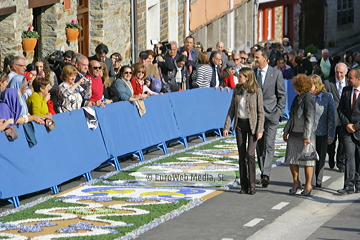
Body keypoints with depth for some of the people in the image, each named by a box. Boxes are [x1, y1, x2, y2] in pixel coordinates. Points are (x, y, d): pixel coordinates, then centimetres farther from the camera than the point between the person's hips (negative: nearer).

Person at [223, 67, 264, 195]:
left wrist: (260, 130, -12)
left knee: (250, 154, -12)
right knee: (241, 155, 6)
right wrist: (226, 127, 2)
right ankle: (244, 186, 12)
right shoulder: (237, 90, 4)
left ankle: (251, 185, -3)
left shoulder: (257, 91, -9)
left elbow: (261, 112, -7)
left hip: (252, 124, -4)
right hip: (240, 124, 4)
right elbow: (231, 109, 8)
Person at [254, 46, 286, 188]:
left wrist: (279, 112, -6)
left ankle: (266, 175, -16)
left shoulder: (276, 74, -2)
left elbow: (282, 95, 2)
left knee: (269, 144, -11)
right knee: (259, 145, 8)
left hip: (271, 114, -4)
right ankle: (263, 174, 16)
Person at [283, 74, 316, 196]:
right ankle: (296, 182, 25)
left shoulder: (308, 99, -14)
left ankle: (308, 185, 15)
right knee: (292, 159, 9)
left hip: (306, 135, -8)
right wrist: (286, 131, 19)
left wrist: (307, 136, -17)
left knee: (307, 160, 3)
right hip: (294, 134, 8)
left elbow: (310, 119, -16)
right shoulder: (297, 98, 12)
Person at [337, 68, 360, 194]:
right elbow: (340, 109, 9)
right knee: (349, 157, -4)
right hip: (347, 130, 3)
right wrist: (346, 124, -4)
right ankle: (349, 186, -5)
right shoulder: (346, 90, 8)